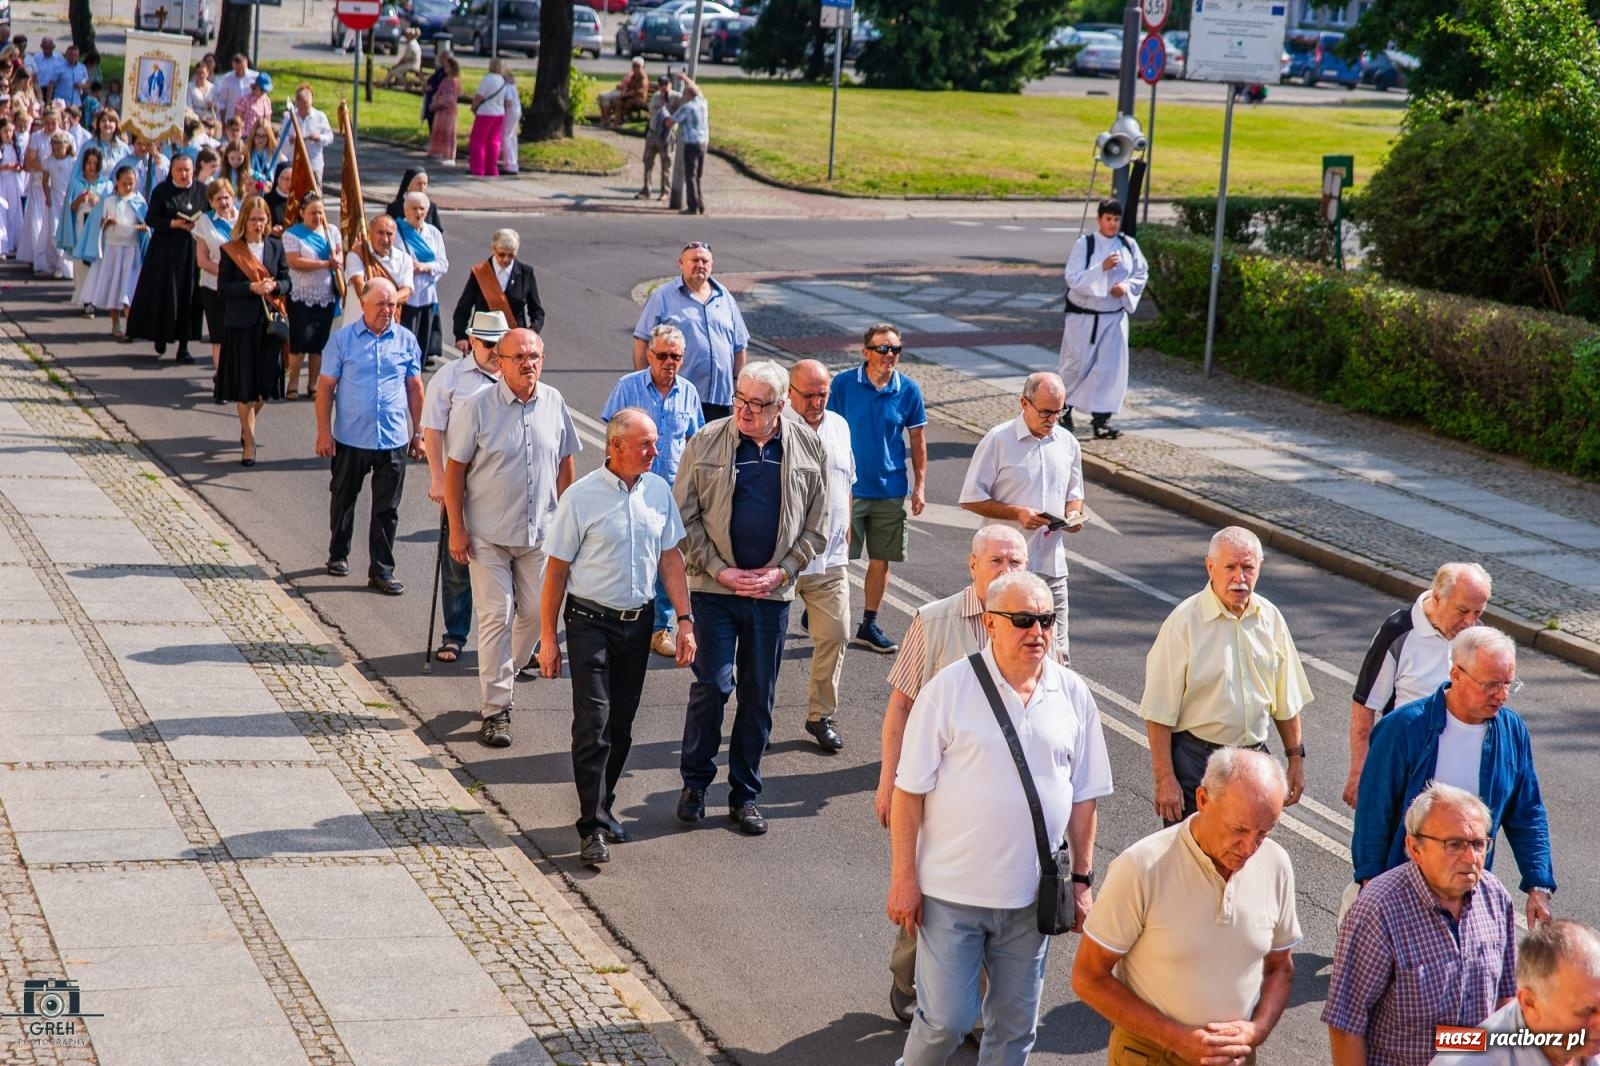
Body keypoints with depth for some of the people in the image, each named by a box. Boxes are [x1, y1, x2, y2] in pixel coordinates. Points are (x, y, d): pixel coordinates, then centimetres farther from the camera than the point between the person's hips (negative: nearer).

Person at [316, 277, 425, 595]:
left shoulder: (406, 340, 2)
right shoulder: (342, 339, -4)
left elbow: (414, 388, 9)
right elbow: (326, 387, -2)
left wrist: (418, 432, 9)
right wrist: (324, 432, -6)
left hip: (394, 439, 1)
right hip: (350, 438, -1)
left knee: (387, 509, 3)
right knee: (344, 500, 15)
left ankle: (381, 570, 9)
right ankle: (338, 555, 34)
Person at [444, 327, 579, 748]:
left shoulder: (554, 403, 1)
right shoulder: (479, 407, -10)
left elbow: (565, 462, 12)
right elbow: (455, 469, -6)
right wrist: (457, 530, -9)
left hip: (540, 532, 4)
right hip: (489, 535, -4)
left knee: (535, 612, 10)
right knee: (496, 617, -4)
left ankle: (503, 678, 33)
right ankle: (495, 710, 2)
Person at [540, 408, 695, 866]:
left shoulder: (658, 490, 3)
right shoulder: (581, 497, -11)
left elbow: (670, 557, 10)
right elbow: (556, 570, -5)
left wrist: (685, 620, 5)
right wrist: (548, 638, -5)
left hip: (638, 622, 5)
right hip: (590, 622, -5)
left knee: (621, 725, 11)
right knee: (593, 723, -10)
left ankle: (601, 808, 27)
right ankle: (593, 829, -8)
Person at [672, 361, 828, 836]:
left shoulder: (808, 448, 1)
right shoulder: (705, 443, -3)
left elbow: (817, 525, 7)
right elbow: (685, 516, -1)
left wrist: (783, 571, -5)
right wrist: (720, 570, -9)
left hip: (773, 593, 2)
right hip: (715, 589, -2)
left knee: (759, 697, 7)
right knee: (712, 686, -6)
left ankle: (745, 794, 19)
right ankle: (695, 782, 13)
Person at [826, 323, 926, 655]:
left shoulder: (908, 390, -1)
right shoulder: (844, 384, -6)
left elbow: (917, 440, 8)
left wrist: (920, 485, 5)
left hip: (890, 490, 3)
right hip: (850, 487, -2)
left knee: (881, 560, 8)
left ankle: (869, 625, 20)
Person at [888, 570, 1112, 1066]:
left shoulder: (1073, 695, 2)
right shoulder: (949, 688, -9)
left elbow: (1083, 796, 9)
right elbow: (910, 791, -7)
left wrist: (1082, 879, 9)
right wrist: (903, 878, -9)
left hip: (1031, 895, 4)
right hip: (951, 892, -3)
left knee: (1015, 1024, 13)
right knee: (946, 1019, 0)